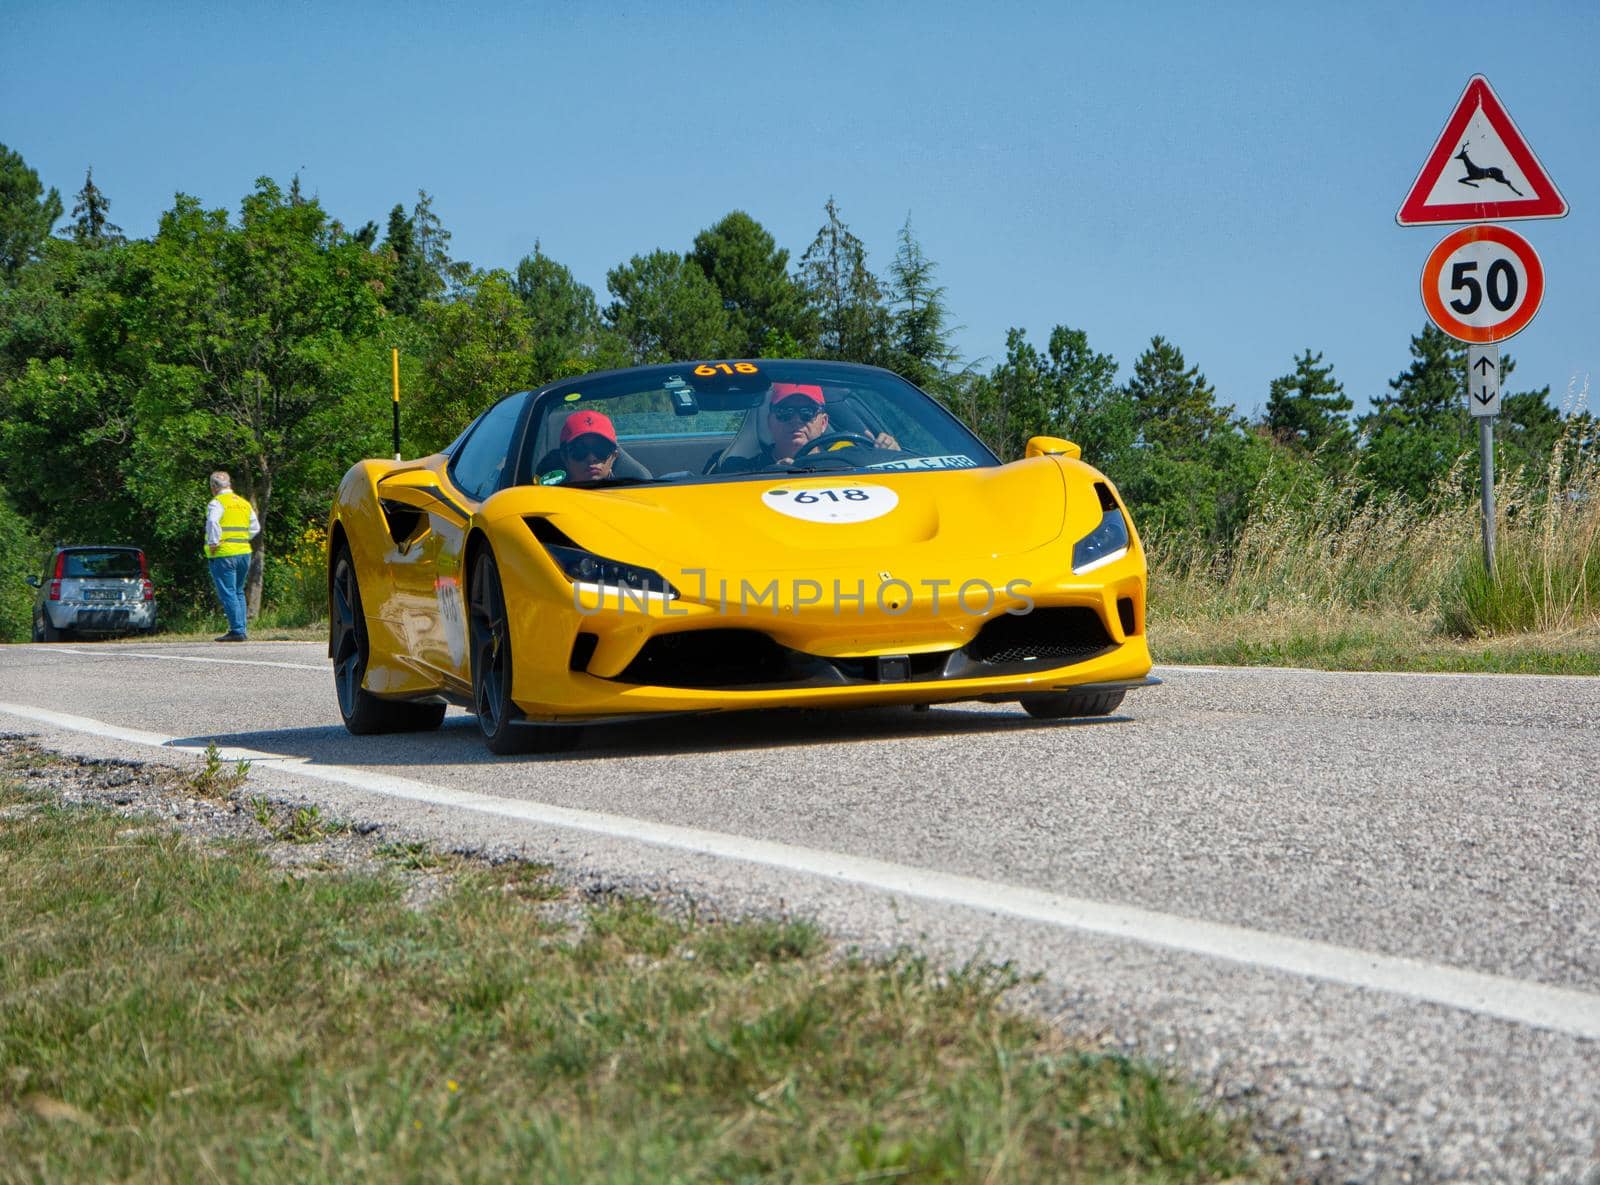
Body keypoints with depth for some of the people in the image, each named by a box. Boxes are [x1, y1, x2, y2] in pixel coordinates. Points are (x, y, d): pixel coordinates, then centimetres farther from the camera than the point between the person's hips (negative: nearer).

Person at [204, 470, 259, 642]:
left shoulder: (217, 503, -7)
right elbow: (255, 527, 17)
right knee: (238, 592, 16)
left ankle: (237, 631, -9)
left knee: (228, 594, -5)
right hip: (244, 552, 7)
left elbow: (212, 522, -24)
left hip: (223, 554, -7)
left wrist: (213, 543, -15)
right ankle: (241, 631, 14)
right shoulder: (245, 504, 15)